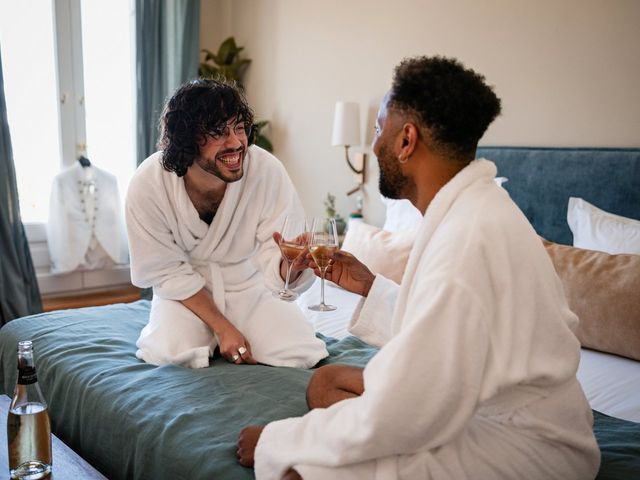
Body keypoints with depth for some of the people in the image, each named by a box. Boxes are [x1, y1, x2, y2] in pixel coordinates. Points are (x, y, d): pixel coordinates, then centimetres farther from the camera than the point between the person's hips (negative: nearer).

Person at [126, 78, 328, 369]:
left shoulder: (267, 171, -24)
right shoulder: (148, 185, -23)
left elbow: (275, 268, -22)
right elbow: (167, 272, -13)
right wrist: (222, 327, -19)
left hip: (248, 285, 1)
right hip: (186, 291, 0)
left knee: (301, 355, -19)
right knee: (170, 354, -28)